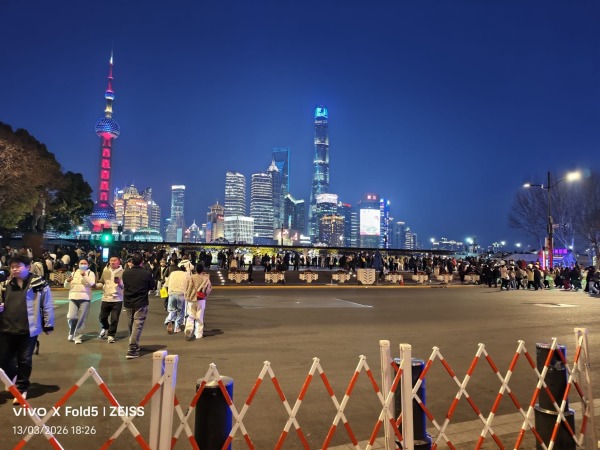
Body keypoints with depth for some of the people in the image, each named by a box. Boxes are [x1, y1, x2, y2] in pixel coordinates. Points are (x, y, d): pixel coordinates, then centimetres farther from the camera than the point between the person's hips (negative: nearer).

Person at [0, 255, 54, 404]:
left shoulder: (39, 284, -6)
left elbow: (47, 306, -3)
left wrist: (48, 325, -2)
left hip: (28, 329, -4)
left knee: (25, 360, 6)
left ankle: (21, 388, 24)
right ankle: (14, 377, 42)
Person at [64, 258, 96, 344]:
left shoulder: (90, 273, 5)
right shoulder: (74, 273, 15)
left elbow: (91, 283, -13)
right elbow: (67, 286, 13)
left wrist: (84, 275, -22)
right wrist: (68, 281, -8)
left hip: (85, 298, -2)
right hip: (73, 298, 2)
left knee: (82, 319, 0)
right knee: (71, 317, -6)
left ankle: (78, 337, 11)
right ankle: (71, 333, 21)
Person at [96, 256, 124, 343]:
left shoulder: (122, 272, -6)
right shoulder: (105, 271, 5)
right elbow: (101, 282, 15)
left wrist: (120, 282, -28)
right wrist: (96, 285, -6)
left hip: (117, 299, -3)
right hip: (106, 298, 3)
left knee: (114, 319, -1)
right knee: (102, 317, 13)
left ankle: (111, 335, 14)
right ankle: (105, 328, 42)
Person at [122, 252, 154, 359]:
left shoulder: (125, 273, -6)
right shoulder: (147, 273, -14)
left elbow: (124, 285, 9)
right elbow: (152, 286, -1)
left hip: (128, 302, 4)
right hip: (141, 303, -4)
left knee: (131, 325, 19)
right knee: (137, 325, -2)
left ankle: (134, 345, 33)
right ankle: (132, 349, -8)